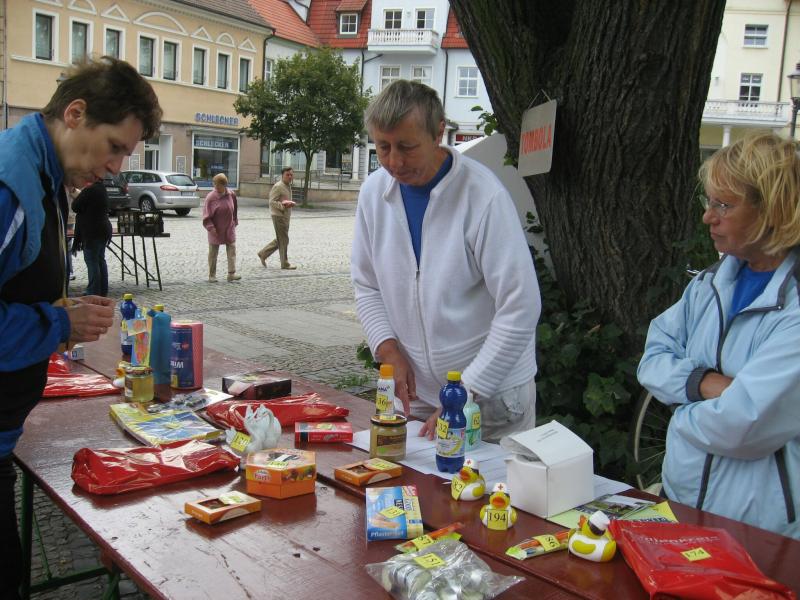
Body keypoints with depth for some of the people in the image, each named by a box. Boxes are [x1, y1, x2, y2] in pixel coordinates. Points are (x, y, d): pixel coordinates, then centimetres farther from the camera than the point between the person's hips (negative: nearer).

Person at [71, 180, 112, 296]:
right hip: (103, 229, 9)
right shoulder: (101, 188, 11)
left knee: (92, 261, -6)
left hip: (92, 232, -9)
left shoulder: (90, 190, -18)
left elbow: (75, 206, -12)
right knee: (100, 260, 13)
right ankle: (103, 291, 18)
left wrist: (77, 196, 5)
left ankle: (93, 293, -5)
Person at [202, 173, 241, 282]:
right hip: (215, 231, -3)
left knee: (232, 250, -1)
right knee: (213, 253, 6)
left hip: (229, 230, 3)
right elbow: (206, 216, -10)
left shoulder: (231, 195, -1)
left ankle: (231, 274, 1)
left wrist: (235, 222, 13)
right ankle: (212, 275, 15)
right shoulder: (211, 197, -12)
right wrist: (211, 228, -18)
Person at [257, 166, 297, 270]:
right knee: (283, 240, -3)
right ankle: (285, 264, 5)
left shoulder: (288, 186, 14)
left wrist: (290, 203, 6)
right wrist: (283, 205, -28)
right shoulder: (278, 187, -15)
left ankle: (263, 254, 25)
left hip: (286, 216, 9)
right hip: (278, 216, -9)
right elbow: (272, 202, -19)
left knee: (280, 240, 15)